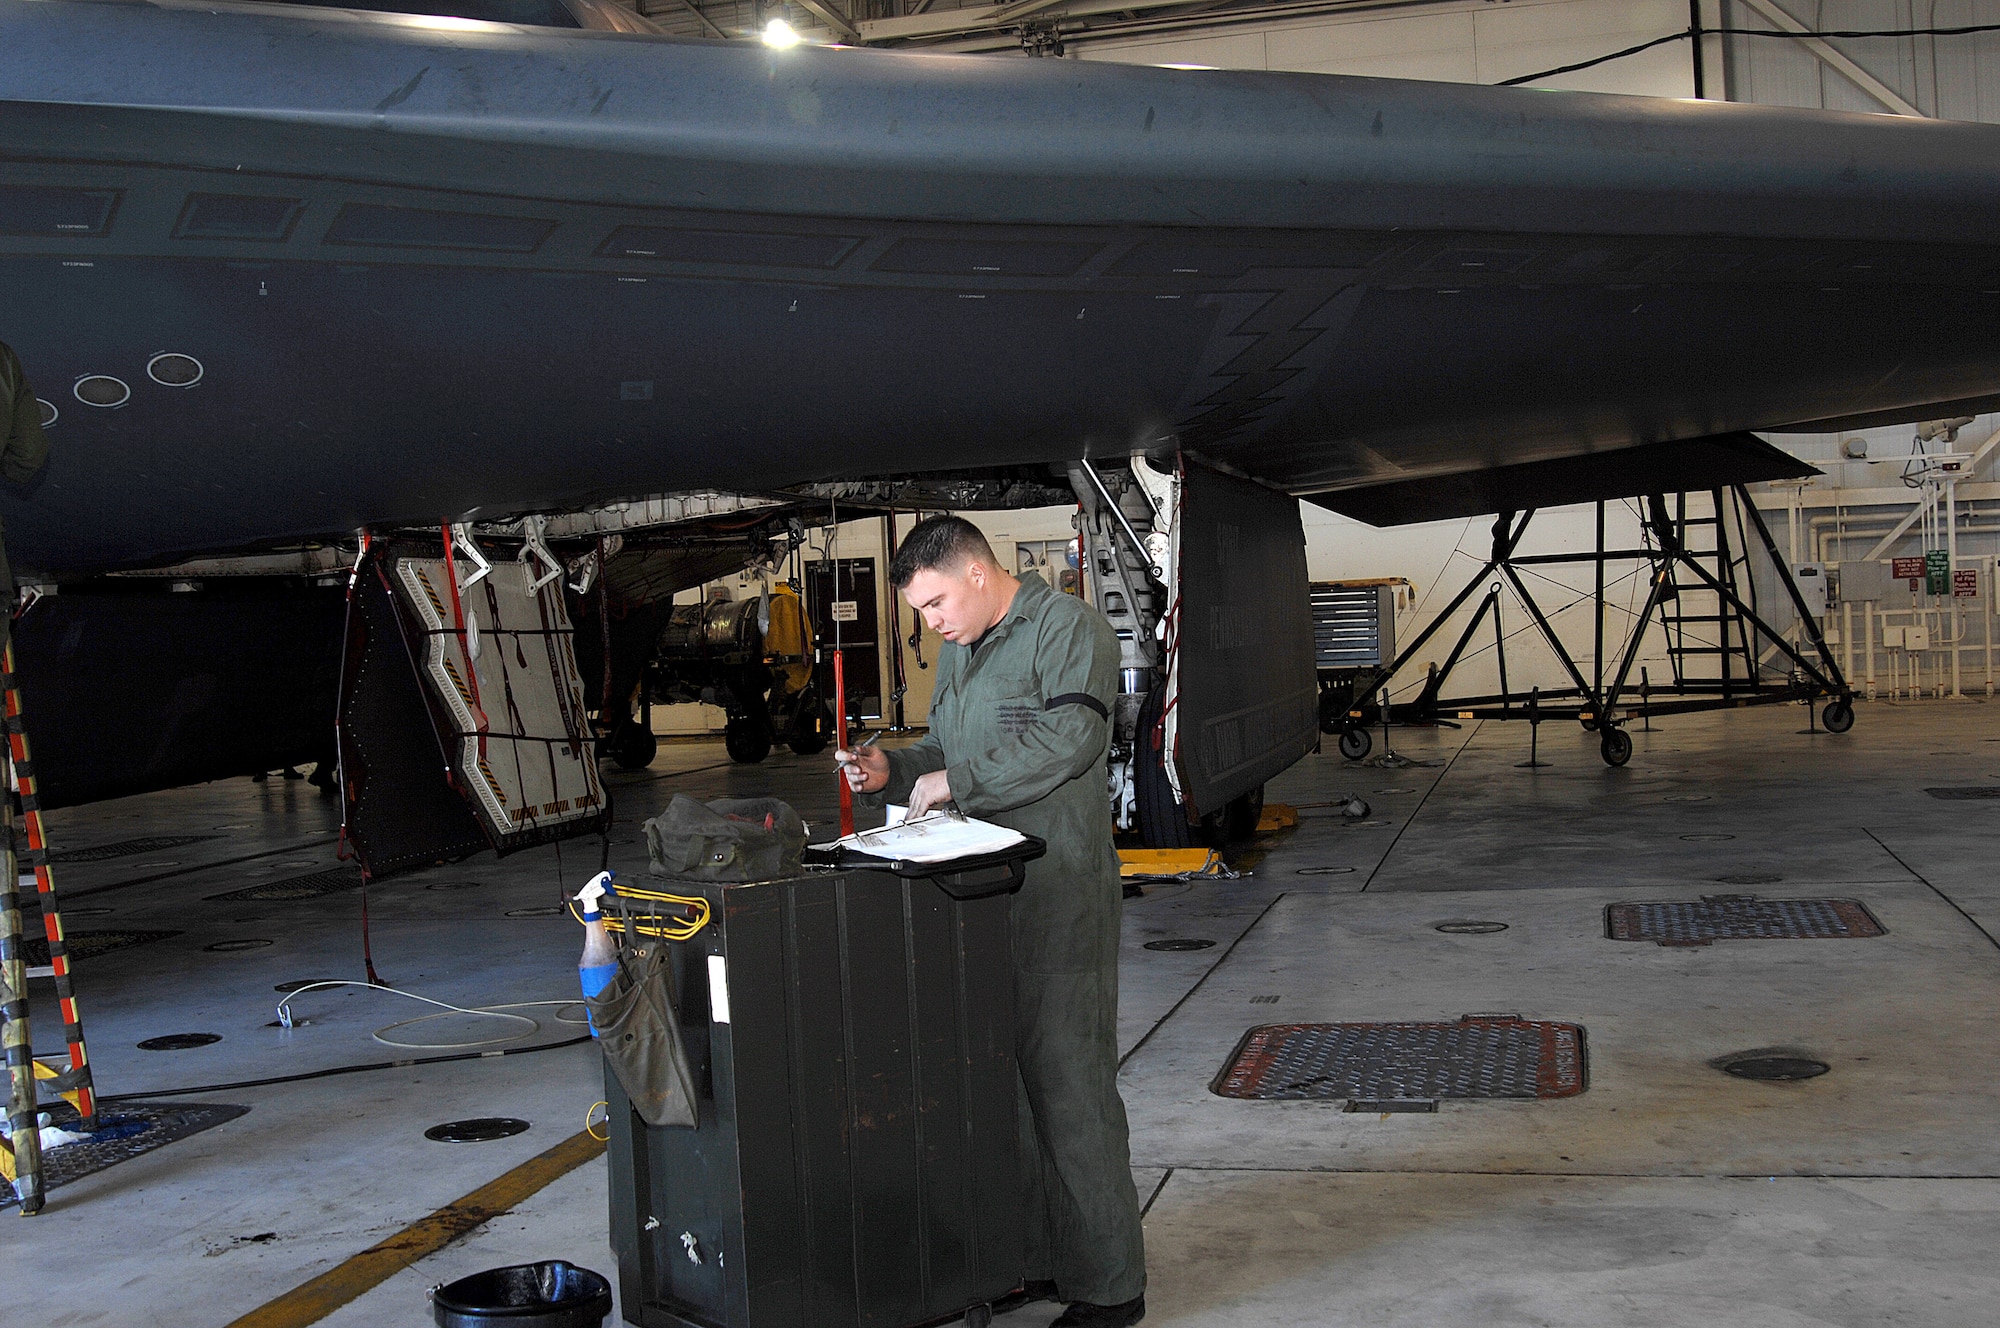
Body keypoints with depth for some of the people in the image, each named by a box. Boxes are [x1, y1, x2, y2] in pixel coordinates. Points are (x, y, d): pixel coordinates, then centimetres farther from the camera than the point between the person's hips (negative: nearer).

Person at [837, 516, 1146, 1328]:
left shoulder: (1067, 628, -7)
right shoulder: (957, 652, 19)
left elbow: (1068, 736, -20)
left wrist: (957, 781, -18)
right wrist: (893, 772, 6)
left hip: (1057, 898, -9)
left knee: (1068, 1084, -6)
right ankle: (1033, 1262, 23)